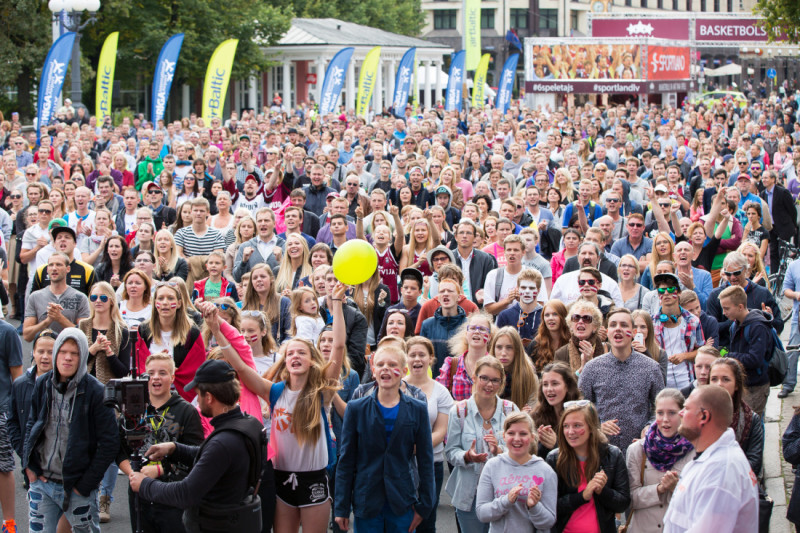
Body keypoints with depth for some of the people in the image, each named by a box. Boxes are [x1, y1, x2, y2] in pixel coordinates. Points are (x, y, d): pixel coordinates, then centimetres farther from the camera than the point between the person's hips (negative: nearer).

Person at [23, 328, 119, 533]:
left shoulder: (95, 392, -11)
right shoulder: (43, 385, 3)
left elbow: (109, 443, -10)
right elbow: (31, 426, 14)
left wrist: (86, 483, -11)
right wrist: (29, 466, 2)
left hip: (77, 487, -4)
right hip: (42, 483, 4)